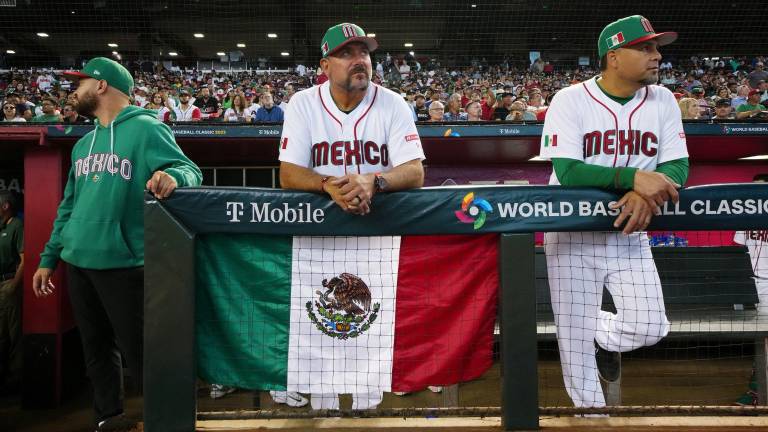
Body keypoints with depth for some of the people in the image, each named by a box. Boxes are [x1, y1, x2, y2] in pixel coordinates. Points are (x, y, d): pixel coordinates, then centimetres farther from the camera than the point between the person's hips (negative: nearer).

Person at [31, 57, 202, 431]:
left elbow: (190, 170, -16)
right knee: (96, 347, 16)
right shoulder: (84, 143, 17)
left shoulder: (146, 129, -6)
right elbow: (69, 206, 20)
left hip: (123, 263, -7)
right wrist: (48, 257, 18)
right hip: (78, 262, 8)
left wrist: (172, 176, -40)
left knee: (136, 350, -2)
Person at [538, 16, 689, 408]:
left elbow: (677, 166, -4)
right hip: (572, 234, -3)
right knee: (576, 338, 0)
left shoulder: (662, 100, 2)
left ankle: (605, 337, 29)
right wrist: (635, 177, -33)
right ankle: (590, 409, 25)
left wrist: (647, 193, -26)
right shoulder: (570, 100, -12)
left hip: (629, 233, 4)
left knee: (649, 328, -6)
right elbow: (567, 171, -23)